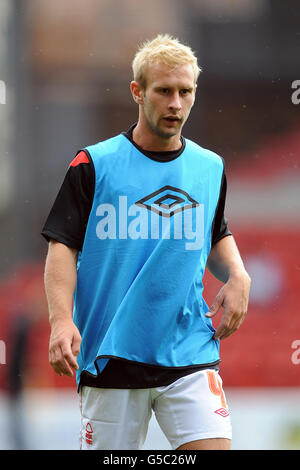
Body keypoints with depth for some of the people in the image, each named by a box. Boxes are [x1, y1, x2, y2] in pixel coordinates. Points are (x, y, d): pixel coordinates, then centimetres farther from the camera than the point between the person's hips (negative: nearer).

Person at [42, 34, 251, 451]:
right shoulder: (94, 164, -1)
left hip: (191, 355, 2)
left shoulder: (210, 168, 10)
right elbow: (63, 246, -3)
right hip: (110, 360, -2)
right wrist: (62, 320, -18)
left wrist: (238, 277, 5)